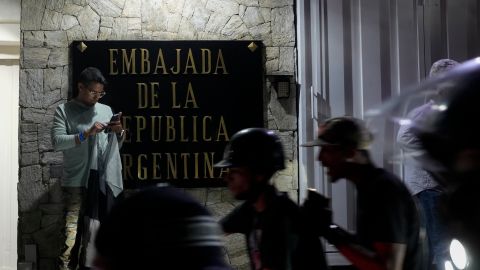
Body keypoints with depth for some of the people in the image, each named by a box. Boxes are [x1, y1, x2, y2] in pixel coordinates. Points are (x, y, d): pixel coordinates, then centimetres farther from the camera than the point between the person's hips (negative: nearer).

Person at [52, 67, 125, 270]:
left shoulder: (106, 110, 15)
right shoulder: (64, 110, 3)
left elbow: (115, 146, 20)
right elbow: (56, 142, -9)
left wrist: (118, 132, -2)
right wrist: (86, 134, -18)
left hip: (104, 181, 4)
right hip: (76, 181, -4)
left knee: (94, 230, 7)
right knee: (73, 230, -11)